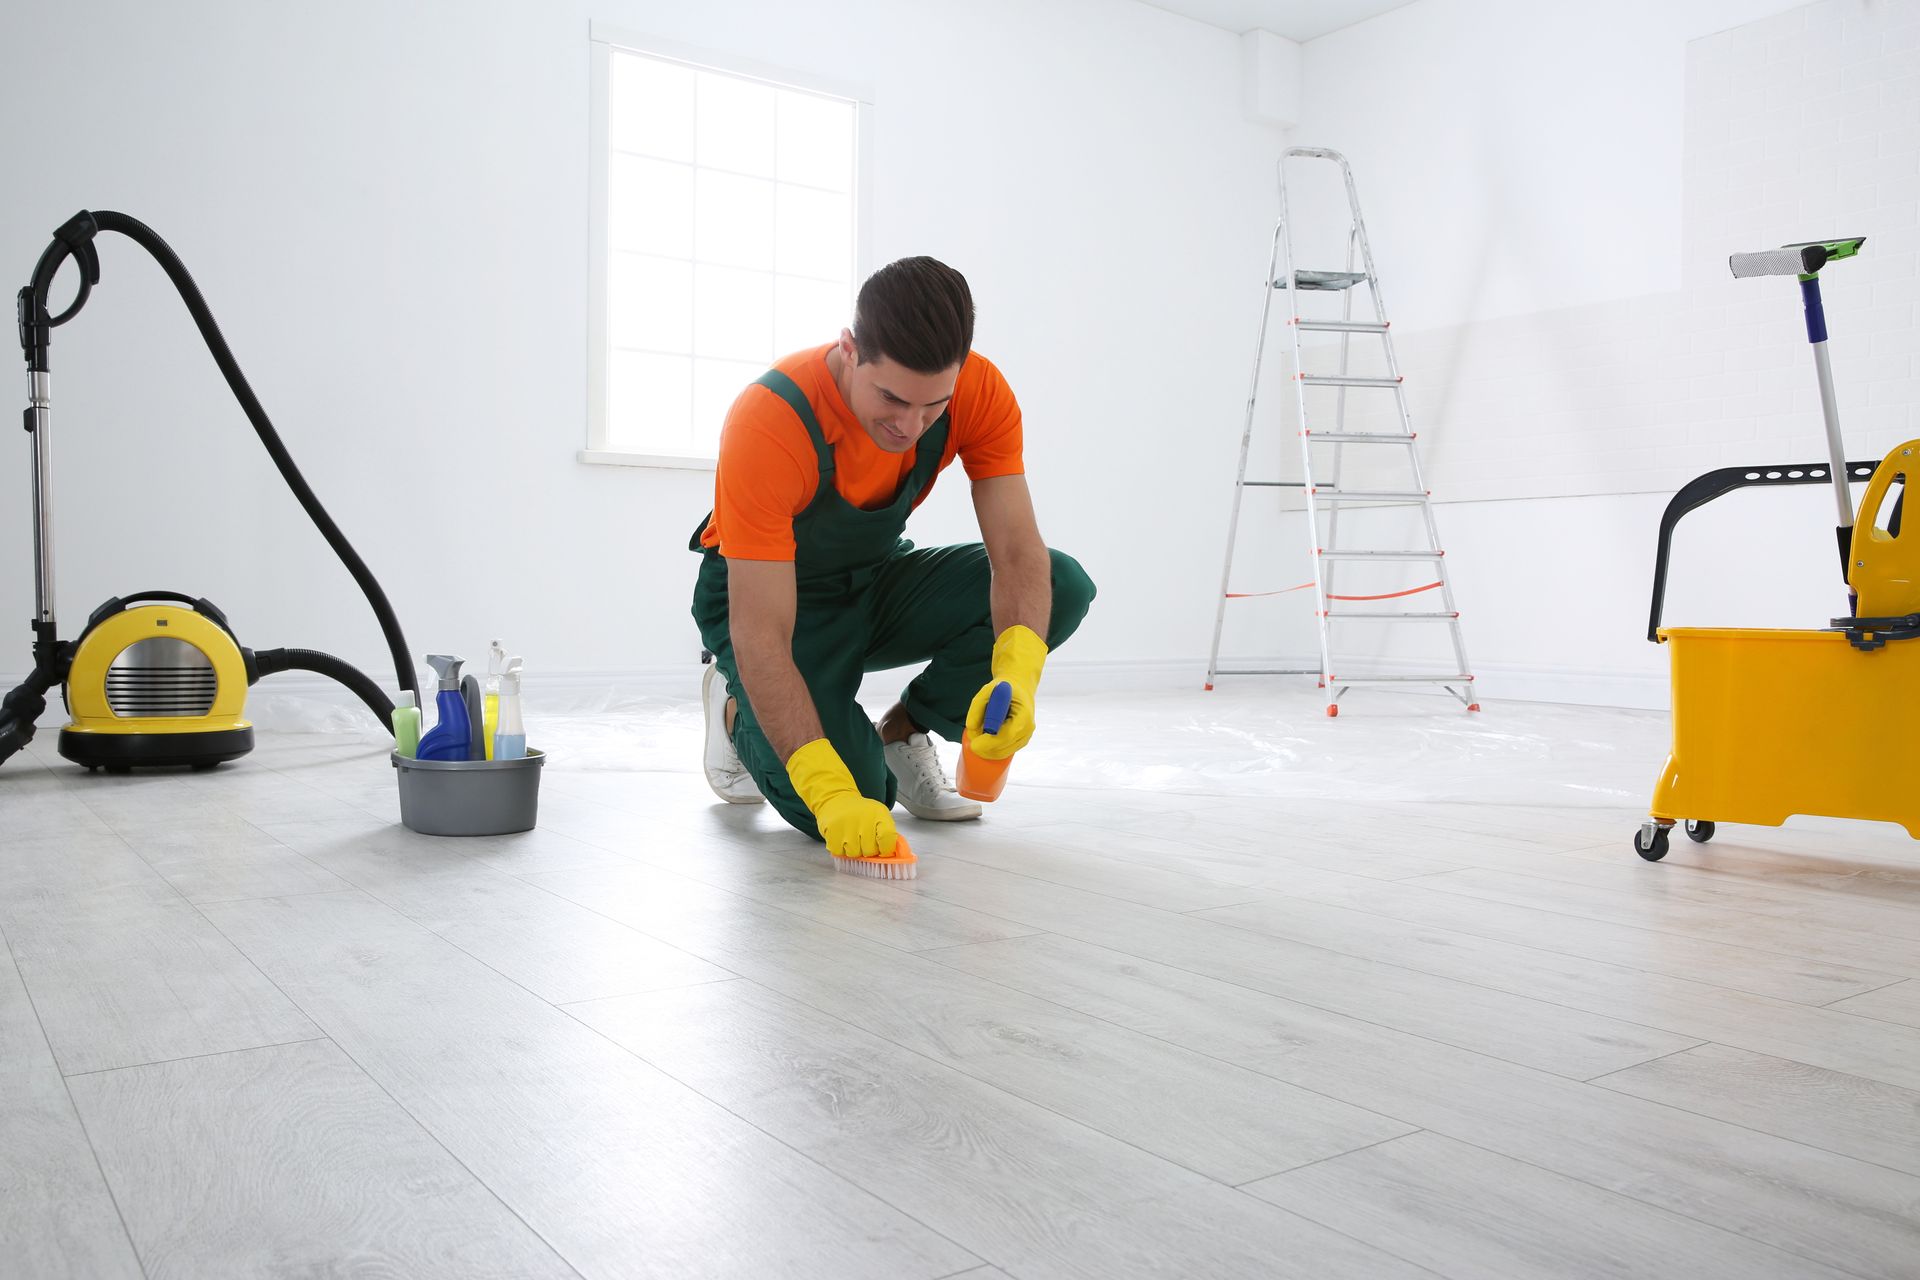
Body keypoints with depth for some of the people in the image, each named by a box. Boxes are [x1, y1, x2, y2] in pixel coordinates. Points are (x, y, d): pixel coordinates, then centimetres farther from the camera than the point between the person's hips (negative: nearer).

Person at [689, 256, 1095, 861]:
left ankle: (902, 732, 0)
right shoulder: (766, 422, -34)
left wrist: (1018, 675, -44)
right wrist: (829, 790, -43)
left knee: (1061, 587, -21)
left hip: (879, 583, 5)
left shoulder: (981, 394, -22)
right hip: (774, 596, -4)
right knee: (842, 812, -25)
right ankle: (739, 707, 9)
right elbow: (761, 635, -35)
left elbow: (1019, 555, -23)